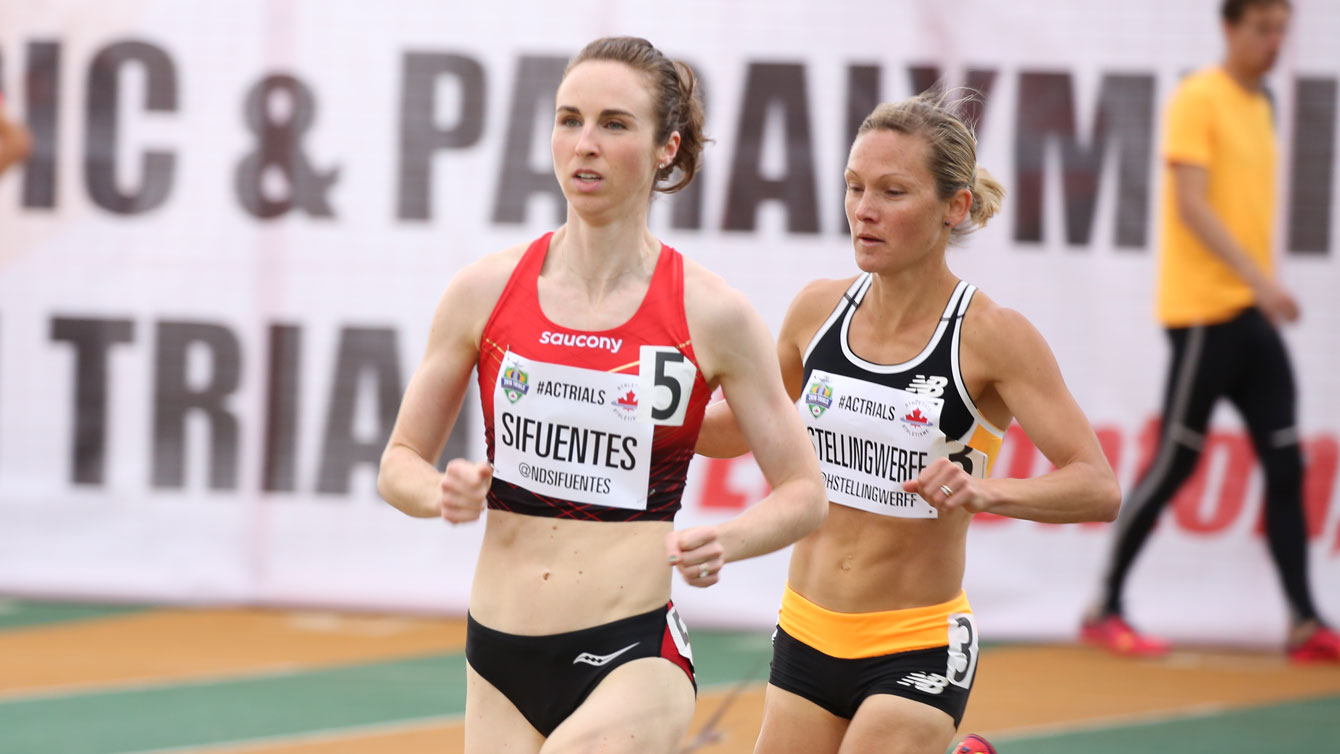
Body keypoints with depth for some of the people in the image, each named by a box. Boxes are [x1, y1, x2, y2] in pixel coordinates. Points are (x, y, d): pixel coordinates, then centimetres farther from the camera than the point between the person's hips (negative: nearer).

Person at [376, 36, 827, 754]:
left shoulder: (711, 314, -4)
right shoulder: (486, 291, 2)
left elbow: (803, 492, 3)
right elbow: (399, 462, 10)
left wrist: (723, 541, -16)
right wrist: (445, 494, -12)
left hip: (633, 658, -3)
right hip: (500, 661, 3)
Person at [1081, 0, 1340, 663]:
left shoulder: (1258, 107, 17)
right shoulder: (1197, 100, -9)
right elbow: (1191, 205, -17)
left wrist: (1264, 286, 17)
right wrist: (1257, 277, -24)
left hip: (1254, 314, 8)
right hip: (1205, 309, -8)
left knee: (1285, 464, 1)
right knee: (1174, 464, -4)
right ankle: (1104, 610, 6)